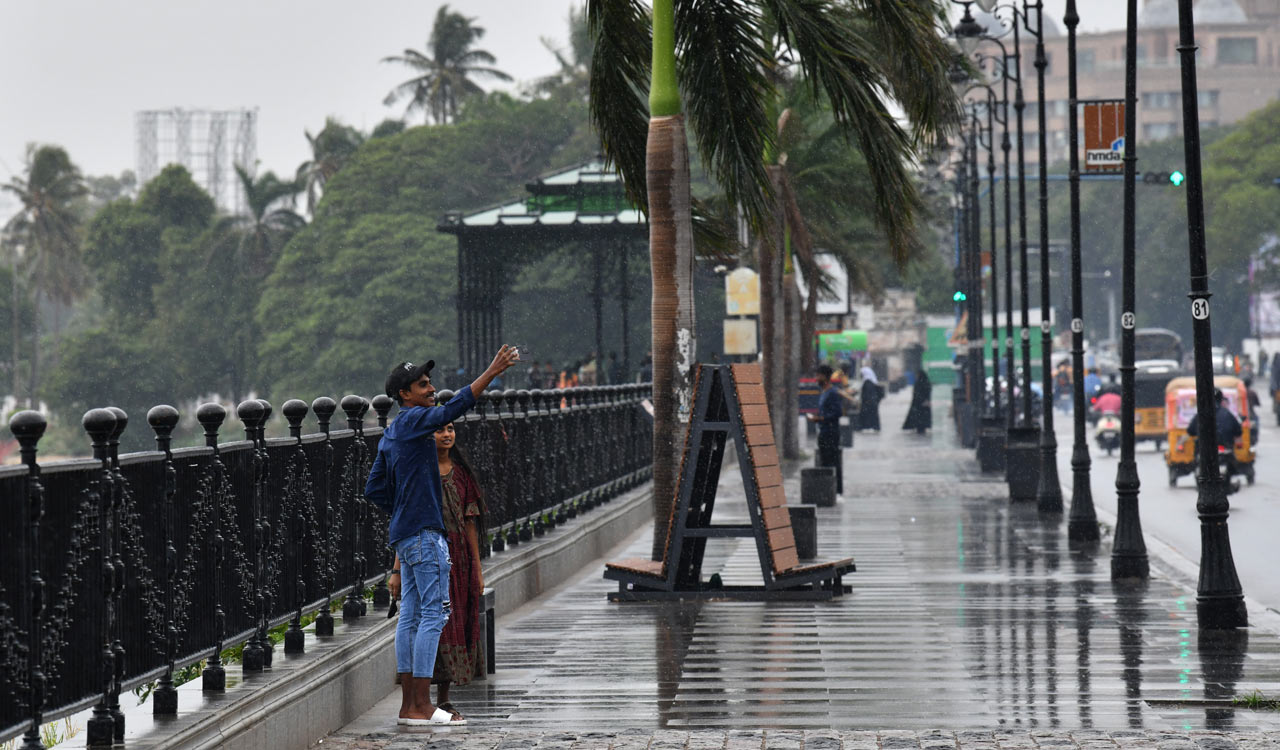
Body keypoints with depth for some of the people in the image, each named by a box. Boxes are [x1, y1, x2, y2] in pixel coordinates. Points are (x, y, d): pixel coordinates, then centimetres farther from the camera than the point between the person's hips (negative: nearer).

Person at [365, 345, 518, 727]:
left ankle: (409, 703, 8)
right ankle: (422, 706, -12)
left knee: (411, 616, 8)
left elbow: (374, 489, 21)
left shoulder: (390, 434, 18)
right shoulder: (412, 421, -9)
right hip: (424, 531, -10)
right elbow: (453, 407, -25)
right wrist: (492, 372, -26)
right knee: (433, 614, -10)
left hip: (405, 534, 10)